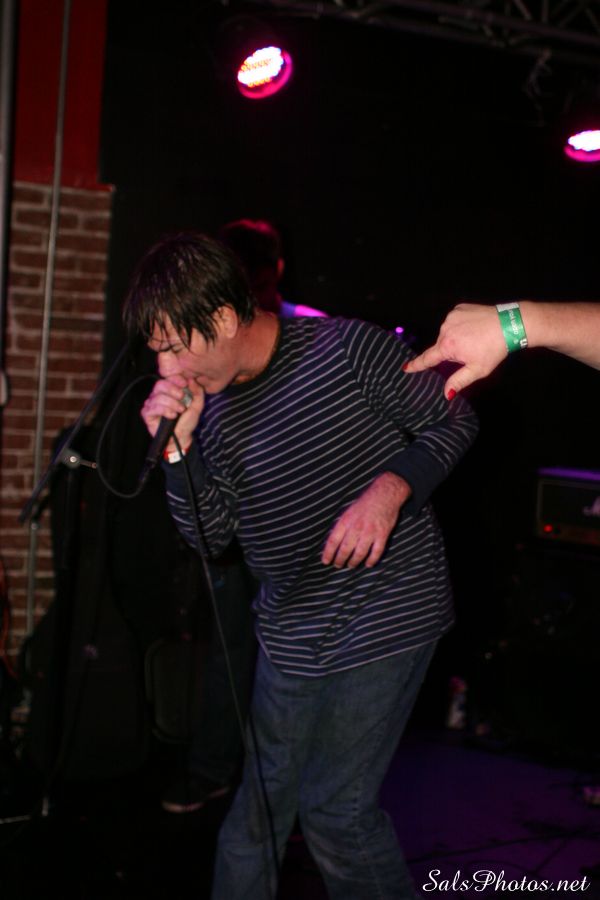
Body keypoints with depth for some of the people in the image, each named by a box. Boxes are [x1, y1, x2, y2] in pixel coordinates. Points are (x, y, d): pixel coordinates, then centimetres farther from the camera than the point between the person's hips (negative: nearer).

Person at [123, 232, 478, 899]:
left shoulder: (347, 349, -13)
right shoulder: (214, 409, 6)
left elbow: (454, 421, -5)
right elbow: (211, 533, 7)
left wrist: (390, 489, -22)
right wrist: (179, 447, -8)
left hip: (385, 613, -6)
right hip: (290, 633, 6)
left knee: (335, 809, -4)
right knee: (264, 797, 13)